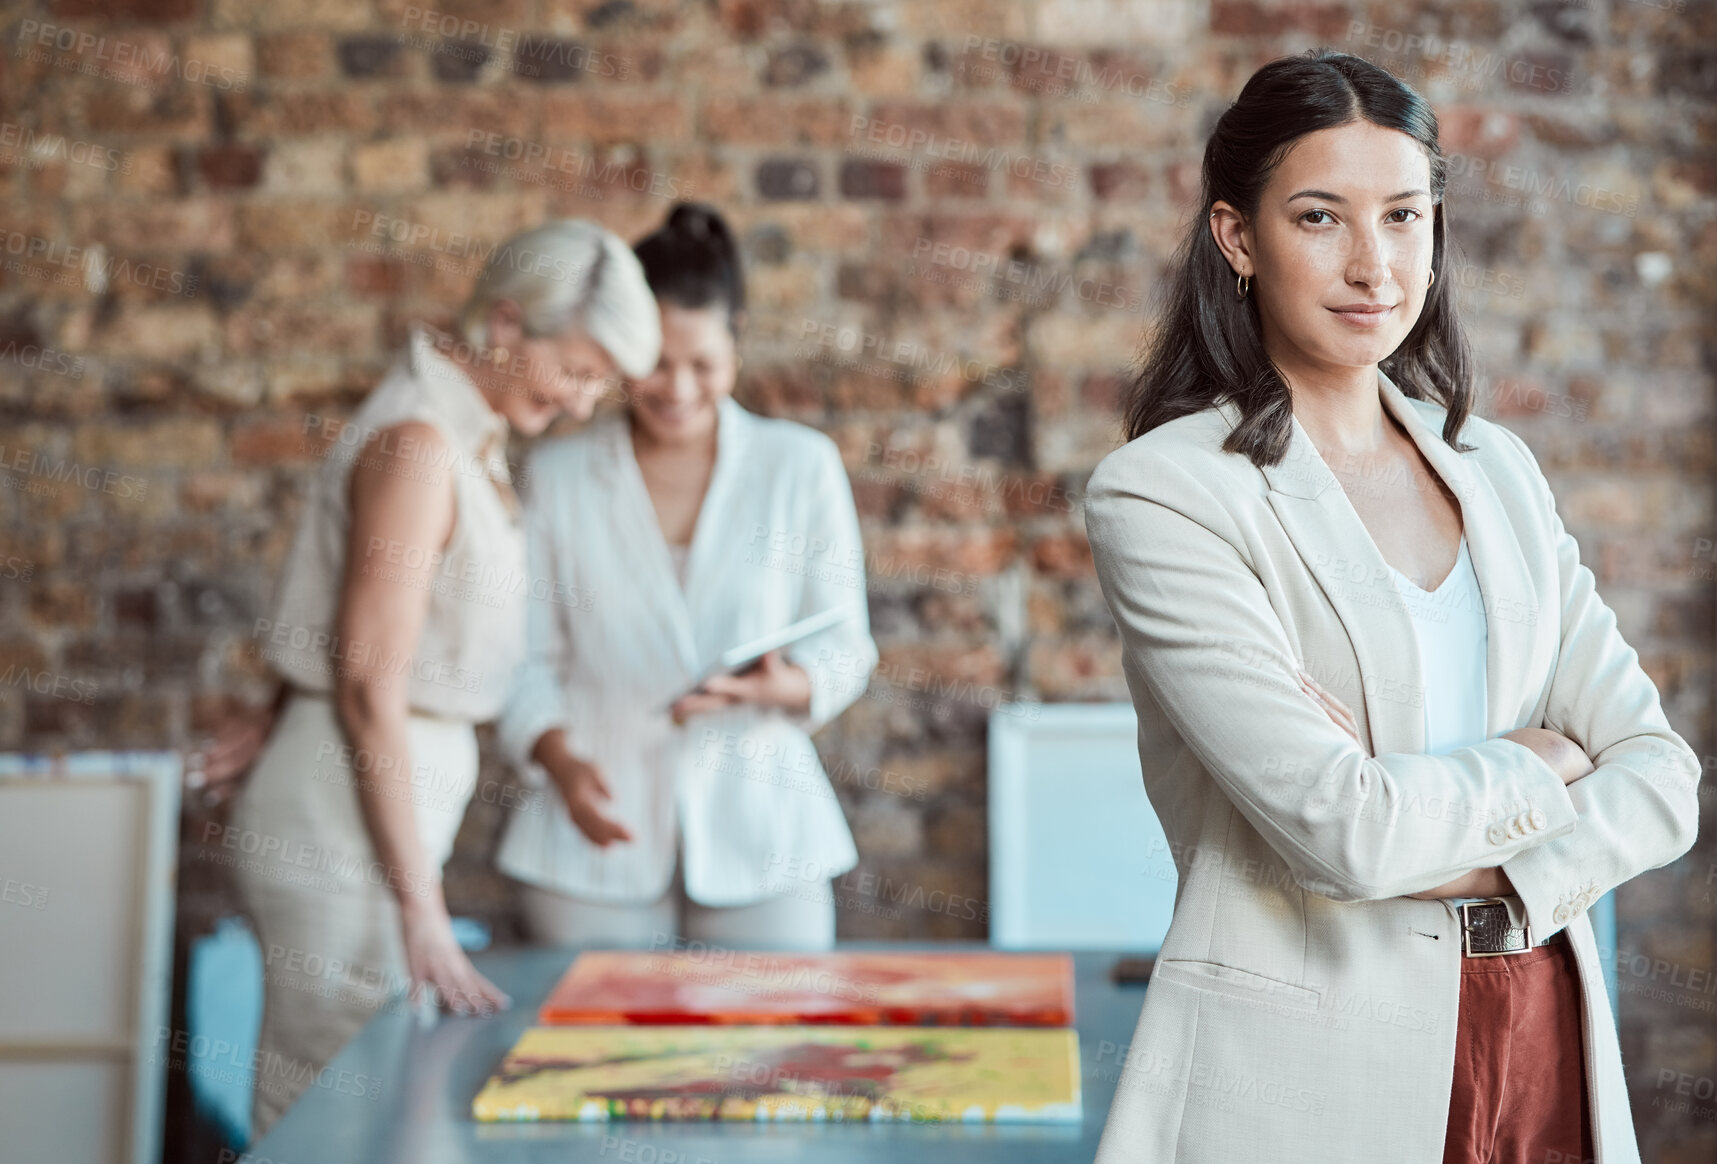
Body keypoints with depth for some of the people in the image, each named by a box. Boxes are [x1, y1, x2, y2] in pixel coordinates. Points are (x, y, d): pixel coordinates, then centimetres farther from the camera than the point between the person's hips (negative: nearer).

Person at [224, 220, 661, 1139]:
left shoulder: (471, 436, 12)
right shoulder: (416, 445, -16)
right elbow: (370, 688, -20)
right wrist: (422, 911, -20)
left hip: (379, 797, 9)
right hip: (345, 826, -9)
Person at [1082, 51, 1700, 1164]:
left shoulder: (1497, 468, 6)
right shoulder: (1161, 492, -12)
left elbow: (1663, 778, 1)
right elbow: (1341, 827, -21)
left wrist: (1462, 859, -15)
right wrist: (1539, 763, -5)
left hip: (1545, 1037, 5)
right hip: (1306, 1073, -5)